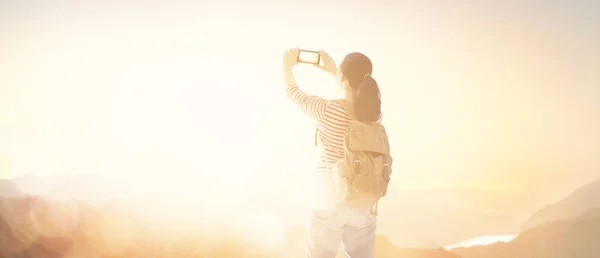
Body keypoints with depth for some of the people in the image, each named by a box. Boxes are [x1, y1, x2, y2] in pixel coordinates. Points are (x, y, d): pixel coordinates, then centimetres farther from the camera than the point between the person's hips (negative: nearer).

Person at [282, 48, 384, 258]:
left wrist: (288, 66, 23)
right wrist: (333, 71, 29)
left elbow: (293, 93, 4)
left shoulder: (327, 110, -15)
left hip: (329, 201, -3)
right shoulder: (375, 114, -4)